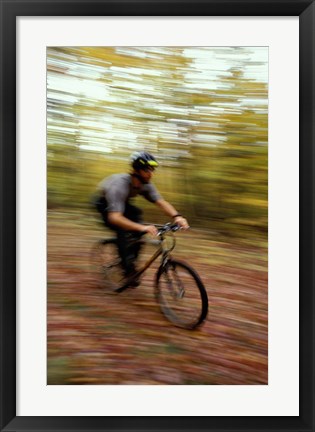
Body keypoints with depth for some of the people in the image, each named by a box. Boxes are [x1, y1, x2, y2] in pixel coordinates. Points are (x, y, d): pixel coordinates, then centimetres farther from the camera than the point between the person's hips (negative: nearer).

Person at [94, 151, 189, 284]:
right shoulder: (120, 185, -40)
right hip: (104, 203, -6)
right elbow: (114, 218, -50)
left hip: (123, 203, 7)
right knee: (123, 230, -27)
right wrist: (142, 228, -62)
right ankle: (128, 269, -14)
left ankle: (131, 261, 1)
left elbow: (161, 202, -27)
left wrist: (176, 216, -47)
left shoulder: (146, 185, -19)